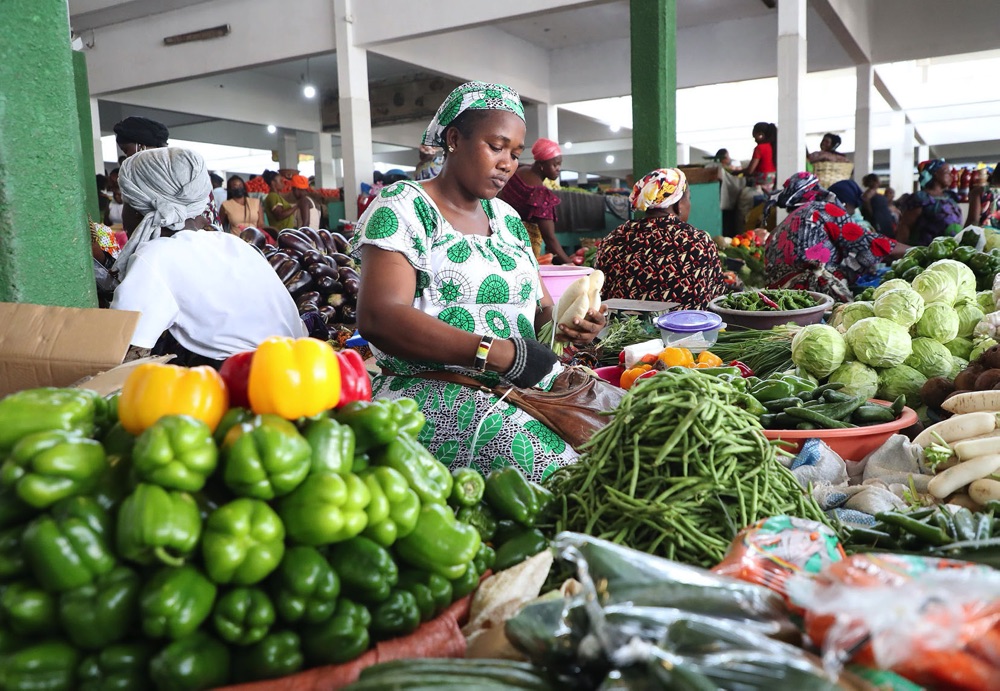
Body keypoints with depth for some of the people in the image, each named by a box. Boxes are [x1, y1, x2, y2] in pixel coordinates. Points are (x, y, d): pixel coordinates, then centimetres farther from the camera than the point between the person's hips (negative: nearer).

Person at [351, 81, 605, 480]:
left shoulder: (506, 218, 19)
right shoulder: (402, 207, -3)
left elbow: (539, 307, 21)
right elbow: (378, 318, -18)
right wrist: (499, 353, -24)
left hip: (525, 384, 7)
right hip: (430, 390, -7)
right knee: (558, 459, -30)